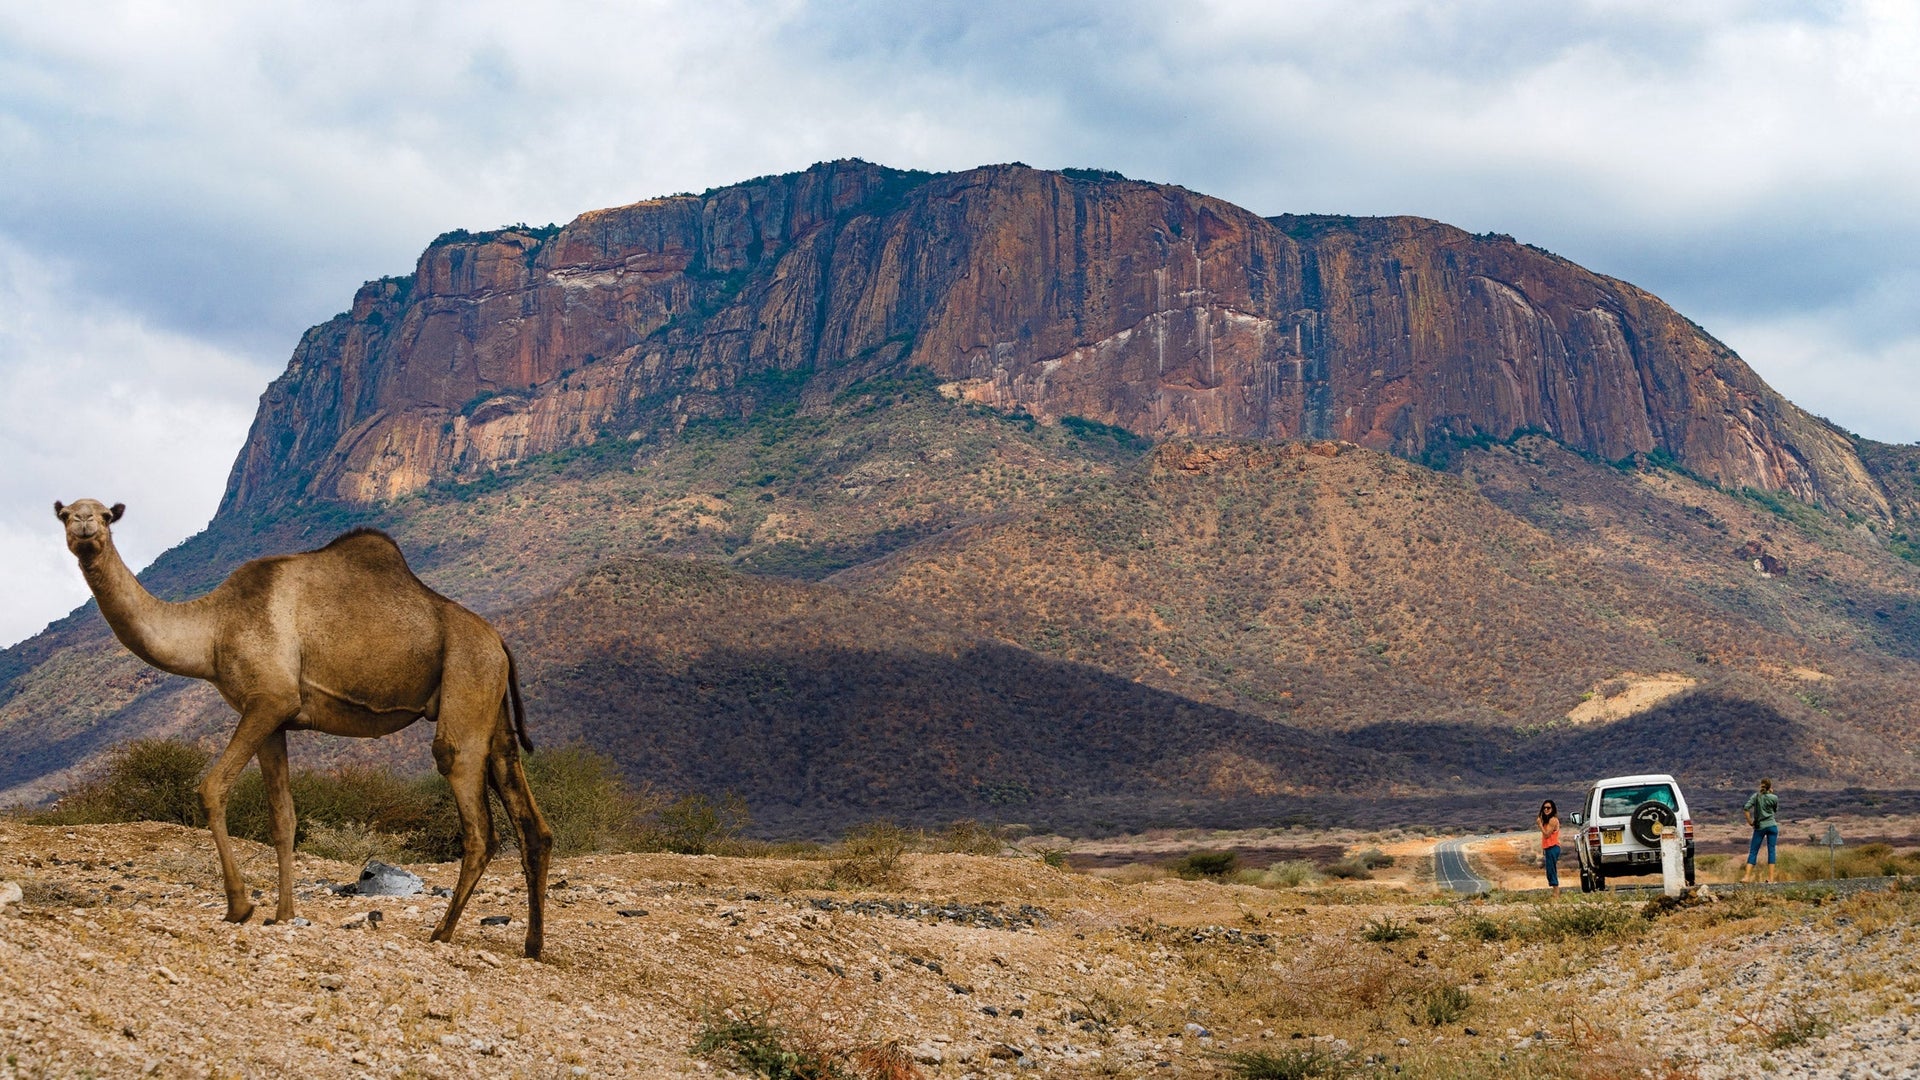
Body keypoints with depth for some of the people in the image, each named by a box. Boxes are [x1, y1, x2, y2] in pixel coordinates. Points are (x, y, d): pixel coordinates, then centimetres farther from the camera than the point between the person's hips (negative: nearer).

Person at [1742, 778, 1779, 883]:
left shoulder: (1756, 796, -2)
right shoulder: (1774, 798, -3)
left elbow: (1746, 808, -14)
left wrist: (1749, 821, -3)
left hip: (1759, 827, 0)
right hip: (1772, 826, 0)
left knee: (1753, 852, 3)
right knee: (1771, 851, 4)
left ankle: (1747, 876, -7)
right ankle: (1770, 877, 0)